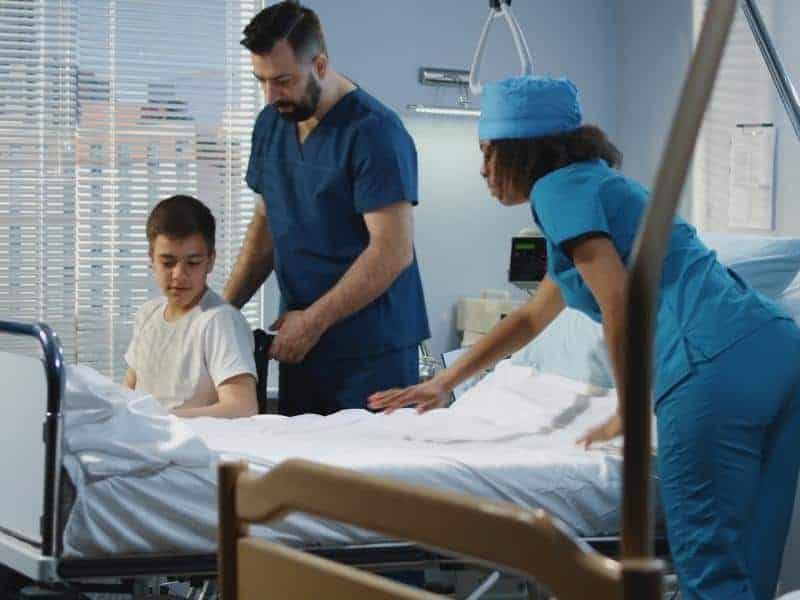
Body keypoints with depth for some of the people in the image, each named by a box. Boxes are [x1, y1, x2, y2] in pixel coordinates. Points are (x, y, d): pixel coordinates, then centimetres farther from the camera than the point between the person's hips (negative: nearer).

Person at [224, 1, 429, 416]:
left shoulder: (373, 131, -13)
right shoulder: (271, 124, 10)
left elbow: (392, 252, -17)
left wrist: (313, 320, -14)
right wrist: (226, 306, 7)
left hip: (372, 351, -6)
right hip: (300, 341, 6)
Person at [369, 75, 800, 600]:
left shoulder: (559, 188, 3)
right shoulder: (598, 184, 32)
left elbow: (619, 302, -10)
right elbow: (532, 318, 42)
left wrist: (628, 414, 2)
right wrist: (443, 383, 47)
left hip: (719, 365, -9)